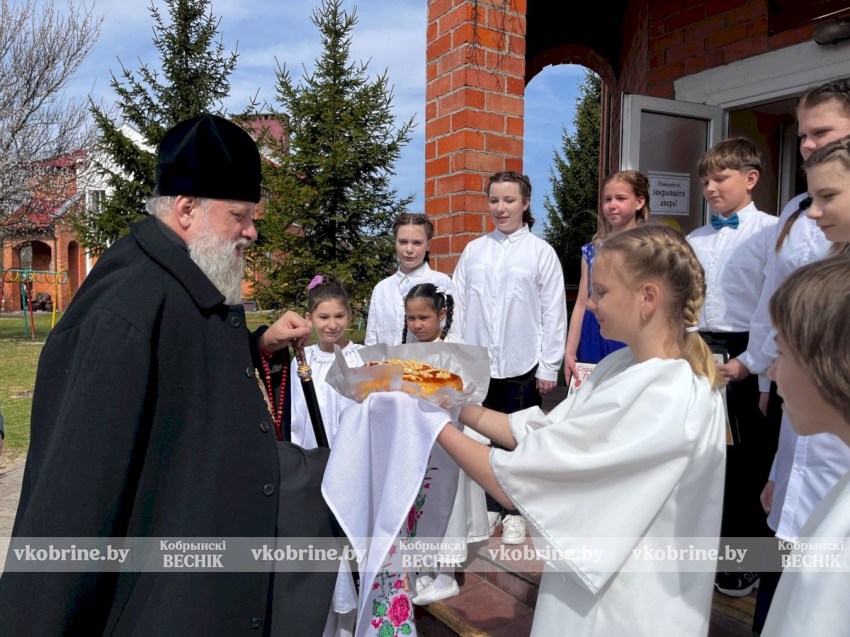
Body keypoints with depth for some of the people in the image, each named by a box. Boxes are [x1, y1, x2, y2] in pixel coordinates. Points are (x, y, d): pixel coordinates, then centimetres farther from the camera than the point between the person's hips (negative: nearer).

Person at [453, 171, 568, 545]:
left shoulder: (541, 252, -2)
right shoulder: (474, 250, 7)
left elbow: (554, 313, -2)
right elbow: (458, 305, 7)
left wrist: (549, 367, -4)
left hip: (522, 365, -2)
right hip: (478, 363, 3)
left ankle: (515, 512, 24)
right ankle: (490, 507, 27)